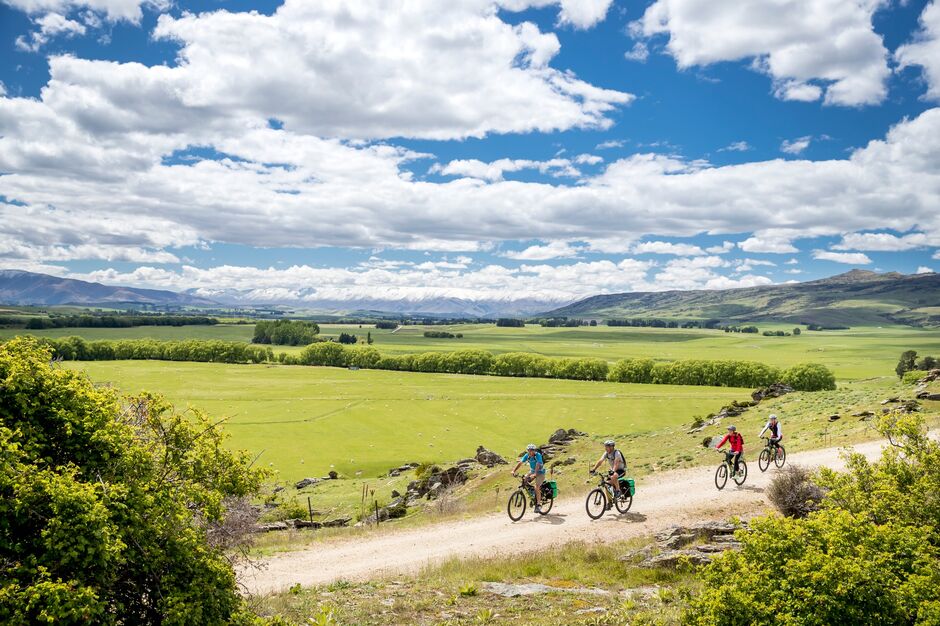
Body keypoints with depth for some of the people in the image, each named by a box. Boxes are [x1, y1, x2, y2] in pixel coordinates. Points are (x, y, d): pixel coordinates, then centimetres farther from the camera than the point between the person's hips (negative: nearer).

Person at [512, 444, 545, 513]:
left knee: (537, 487, -22)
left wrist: (534, 474, -54)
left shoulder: (538, 455, -26)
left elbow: (537, 465, -39)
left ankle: (538, 504, -11)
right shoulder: (527, 455, -10)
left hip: (540, 472, -6)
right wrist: (513, 471, -29)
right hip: (532, 471, 6)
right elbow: (520, 463, -15)